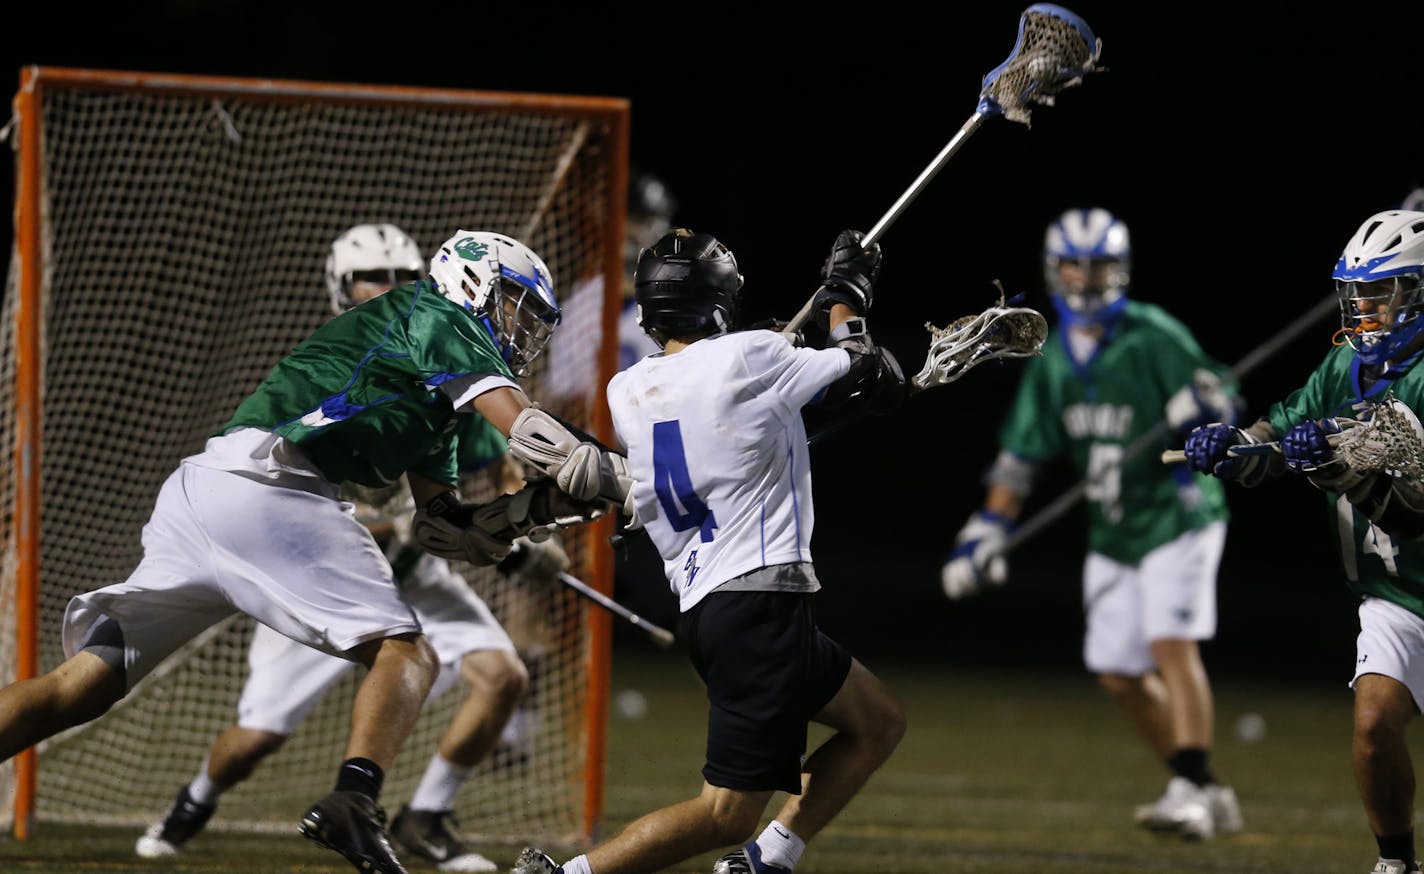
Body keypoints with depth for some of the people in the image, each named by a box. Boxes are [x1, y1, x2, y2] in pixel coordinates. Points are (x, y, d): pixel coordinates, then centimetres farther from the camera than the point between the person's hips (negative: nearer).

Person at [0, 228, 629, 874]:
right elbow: (523, 428, -6)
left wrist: (546, 505, 15)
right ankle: (353, 802, -34)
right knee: (407, 654, -10)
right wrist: (620, 483, 0)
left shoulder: (436, 397, 32)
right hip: (263, 487, -9)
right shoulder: (436, 315, 7)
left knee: (84, 684, 2)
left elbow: (445, 530, 26)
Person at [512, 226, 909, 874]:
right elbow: (876, 382, 2)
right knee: (727, 814, -7)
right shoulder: (747, 358, -9)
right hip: (760, 605, -8)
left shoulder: (627, 392, 9)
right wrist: (845, 302, 20)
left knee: (879, 723, 22)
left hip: (699, 608, 8)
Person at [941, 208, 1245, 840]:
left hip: (1177, 519, -7)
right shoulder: (1053, 360, 7)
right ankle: (1207, 796, 12)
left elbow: (1212, 399, -20)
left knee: (1173, 645, -21)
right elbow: (1022, 455, 12)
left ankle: (1193, 790, -20)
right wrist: (988, 532, 8)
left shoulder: (1153, 337, -12)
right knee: (1119, 675, 3)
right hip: (1112, 534, 7)